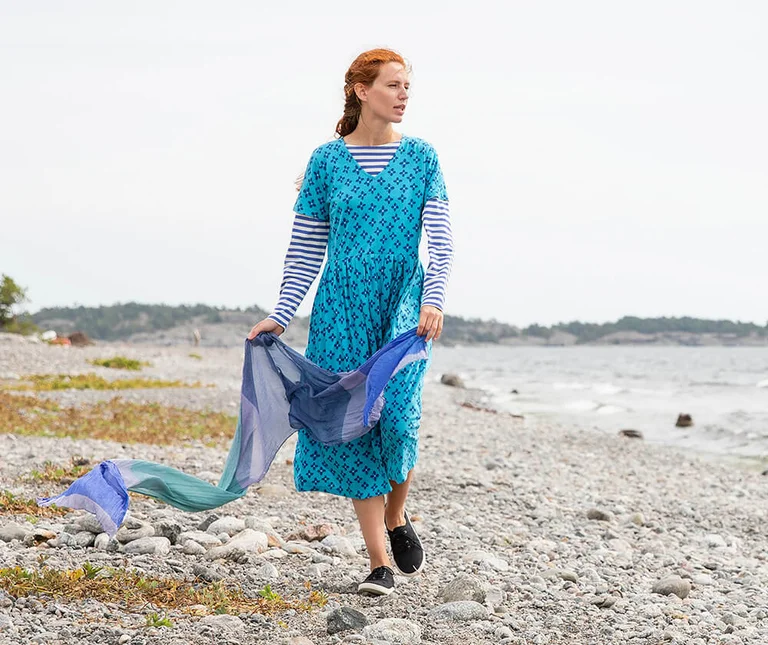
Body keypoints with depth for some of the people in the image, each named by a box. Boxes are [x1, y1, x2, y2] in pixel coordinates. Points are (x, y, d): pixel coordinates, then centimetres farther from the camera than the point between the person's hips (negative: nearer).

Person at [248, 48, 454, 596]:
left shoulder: (420, 157, 4)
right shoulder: (328, 159, 4)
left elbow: (442, 239, -2)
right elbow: (306, 247, 7)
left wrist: (433, 299, -17)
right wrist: (281, 314, 3)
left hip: (404, 302, -1)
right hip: (343, 306, 1)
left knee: (396, 413, -18)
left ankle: (397, 515, 13)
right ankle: (380, 563, 4)